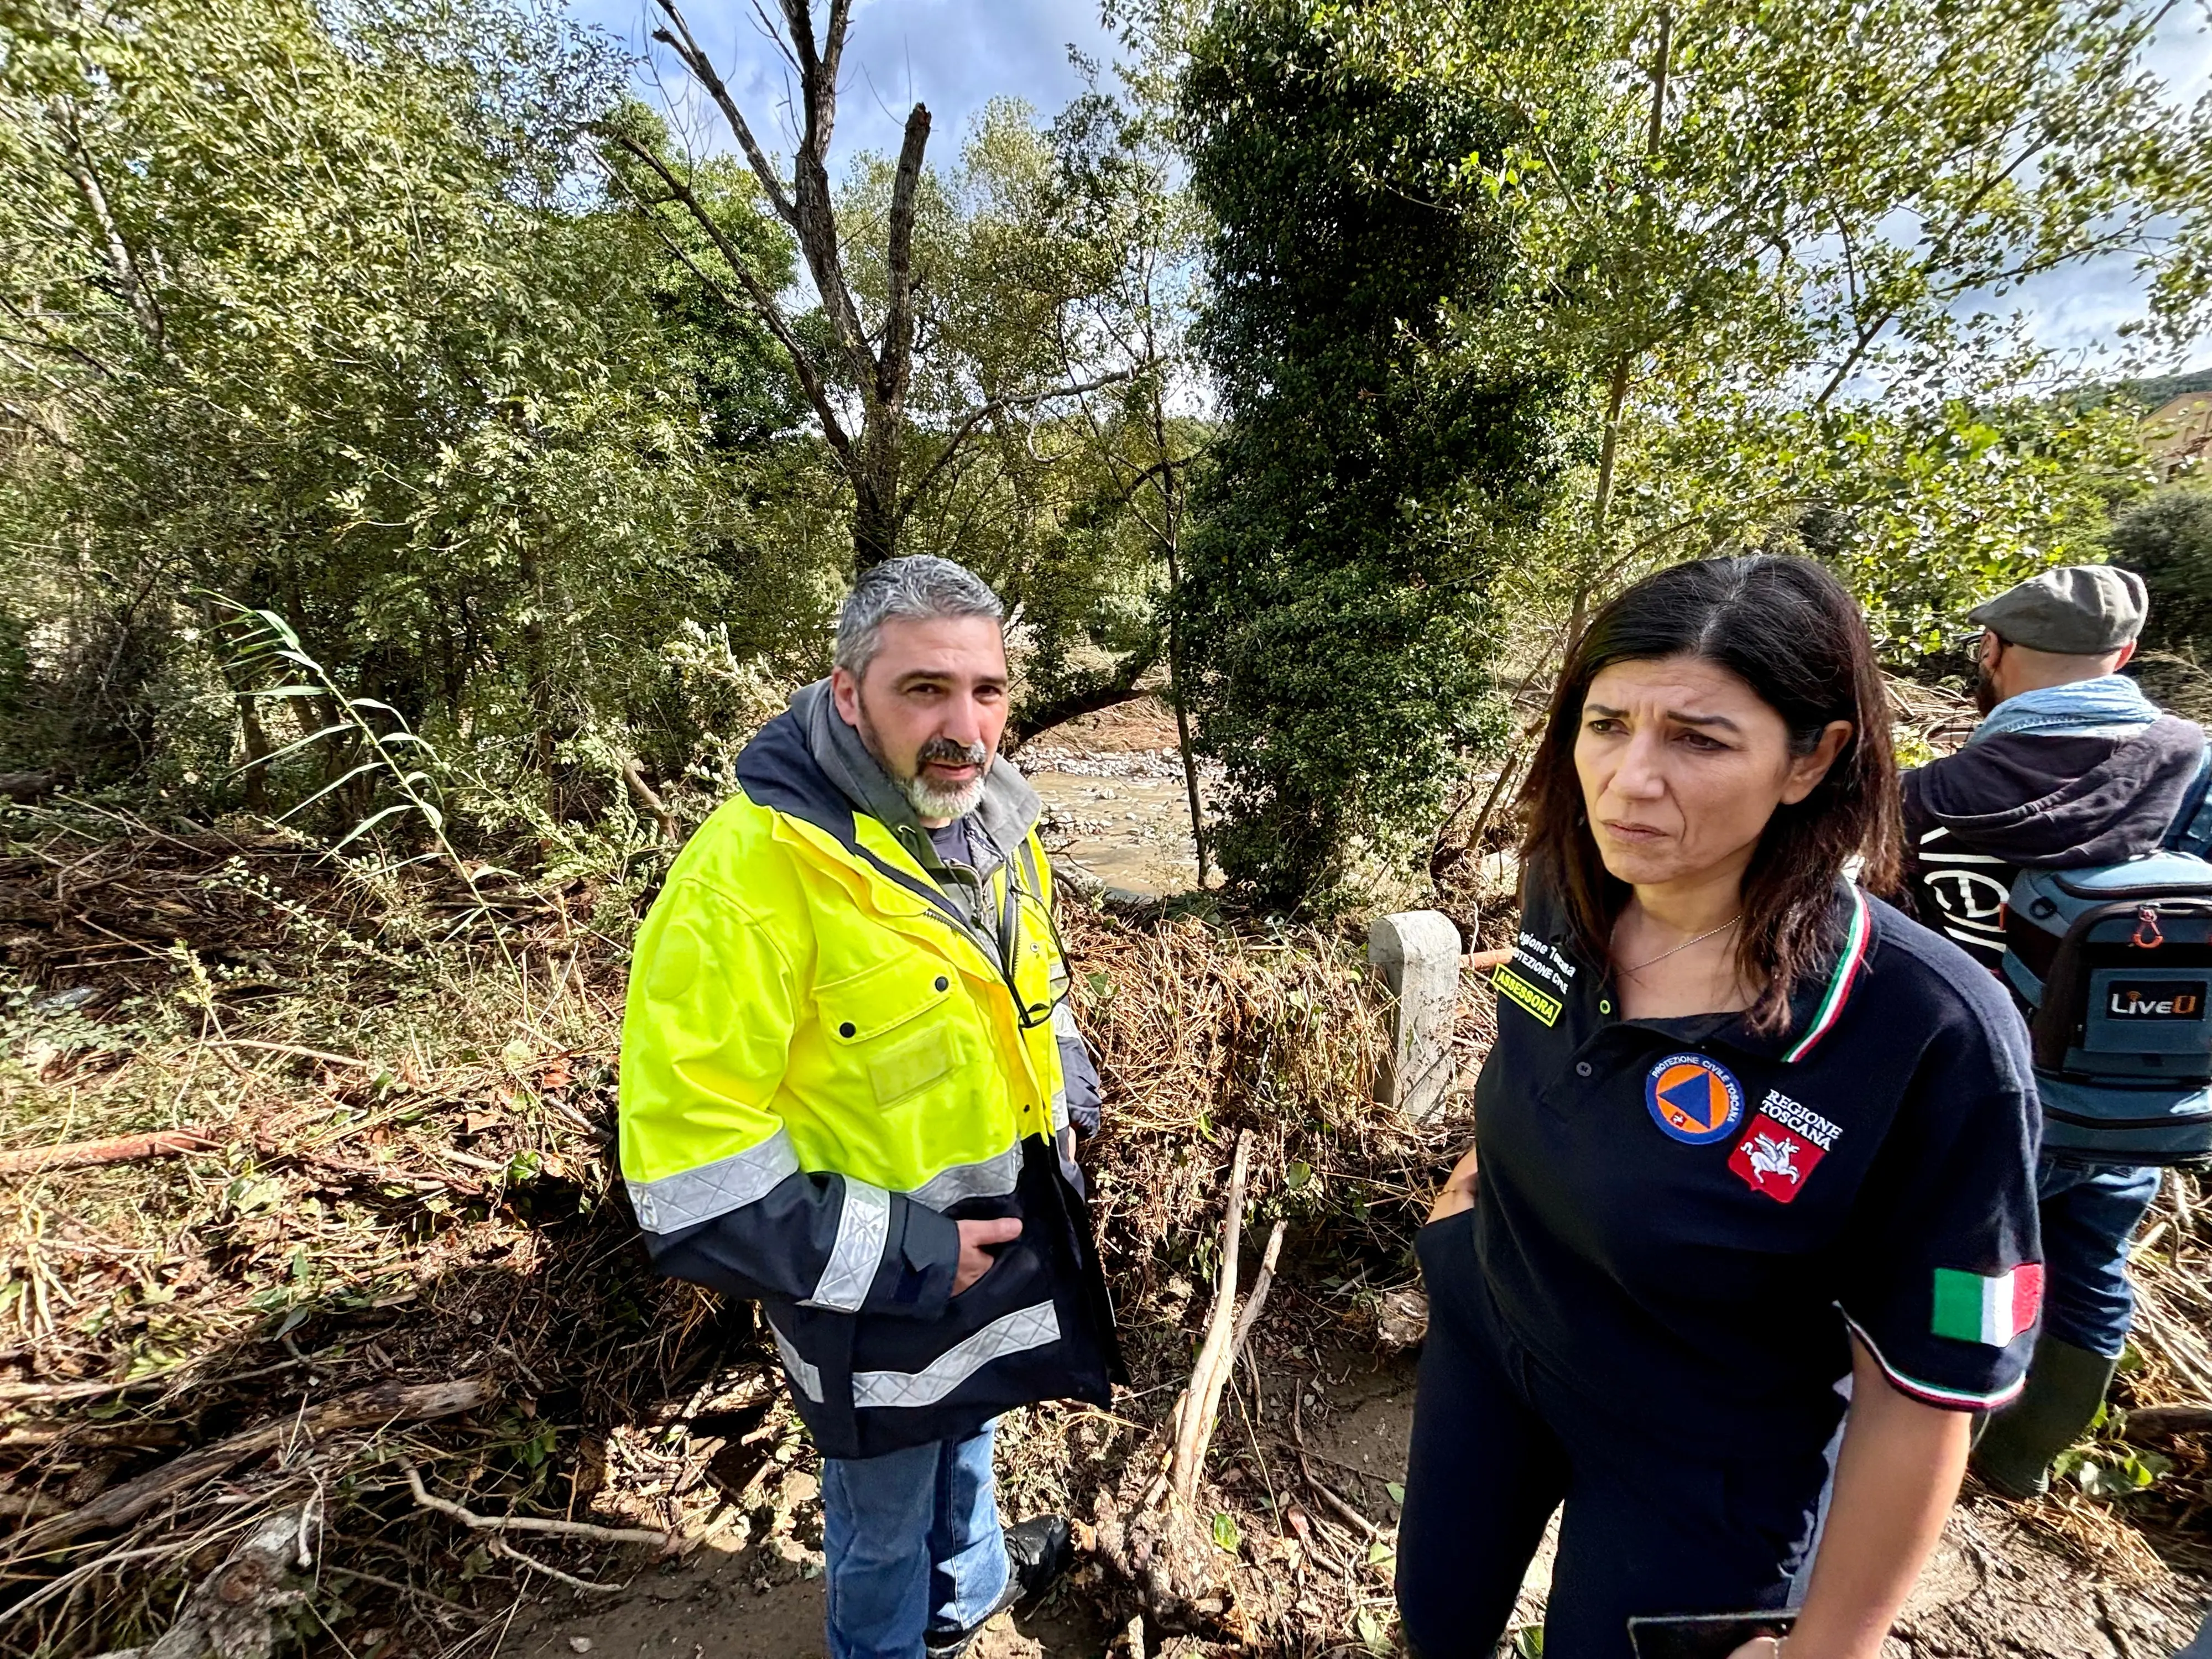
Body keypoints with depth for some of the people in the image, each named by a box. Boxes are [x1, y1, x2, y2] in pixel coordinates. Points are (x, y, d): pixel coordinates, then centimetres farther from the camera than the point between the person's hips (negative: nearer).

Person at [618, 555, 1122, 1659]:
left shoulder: (992, 821, -6)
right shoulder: (749, 873, -31)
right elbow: (690, 1175, -28)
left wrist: (1064, 1081, 1)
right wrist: (899, 1258, -24)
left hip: (1011, 1231, 7)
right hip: (875, 1297, -6)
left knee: (964, 1434, 34)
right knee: (883, 1520, 23)